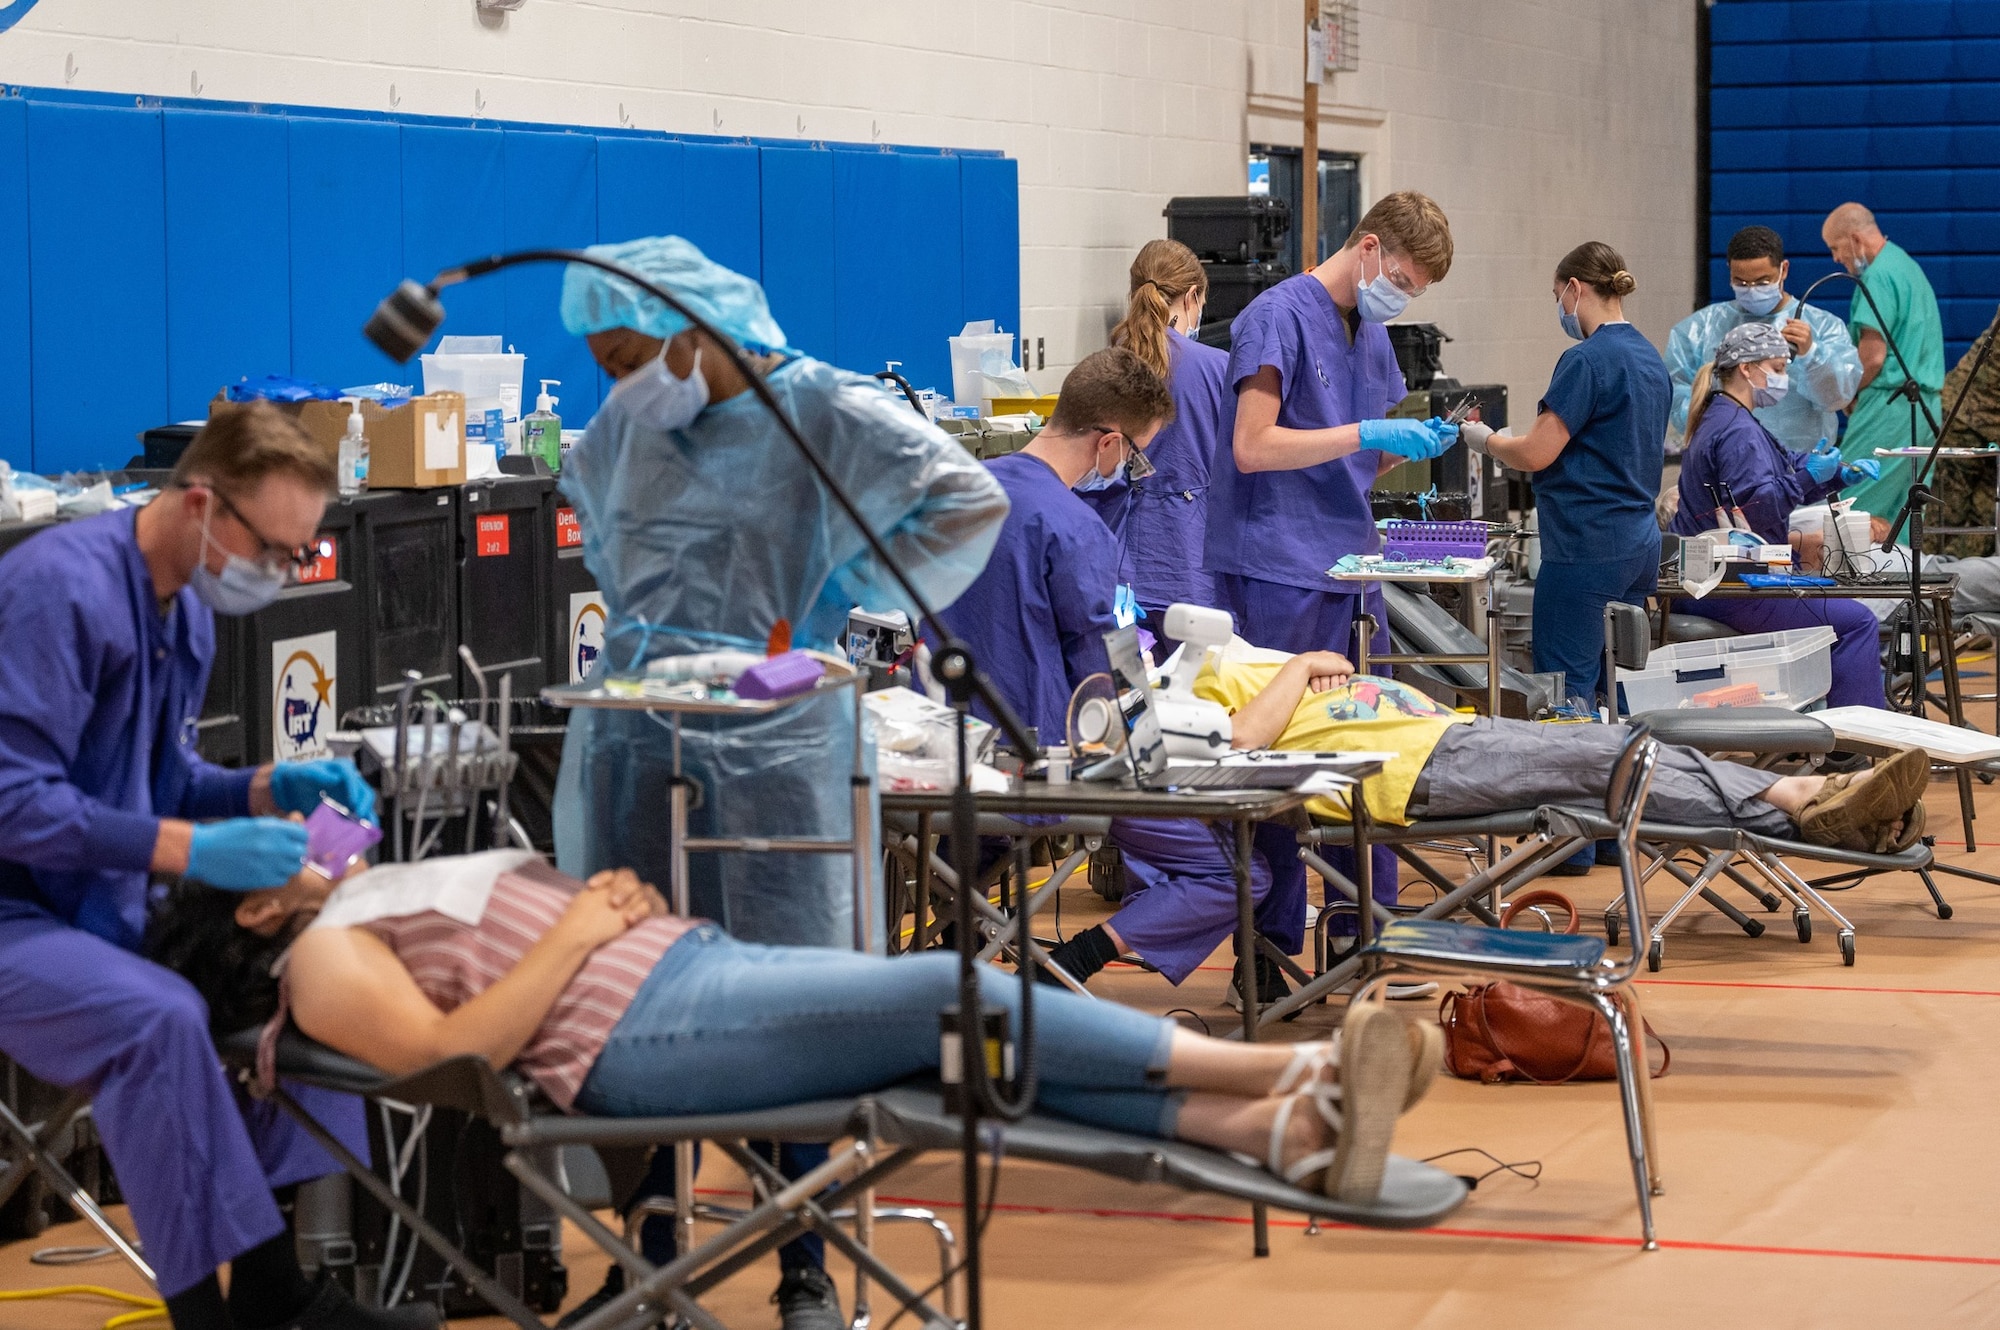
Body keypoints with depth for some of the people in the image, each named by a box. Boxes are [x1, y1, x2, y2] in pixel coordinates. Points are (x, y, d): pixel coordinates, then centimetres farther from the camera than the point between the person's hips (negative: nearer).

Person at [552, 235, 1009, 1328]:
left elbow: (970, 503, -12)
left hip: (773, 742, -5)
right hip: (639, 739, 5)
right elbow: (595, 522, 32)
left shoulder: (826, 412, -5)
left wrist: (839, 602, -10)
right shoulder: (627, 427, 11)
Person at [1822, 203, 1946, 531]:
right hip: (1926, 407, 10)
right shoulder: (1908, 267, 19)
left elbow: (1873, 355, -18)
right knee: (1900, 515, 9)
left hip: (1891, 404, -10)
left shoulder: (1879, 276, -12)